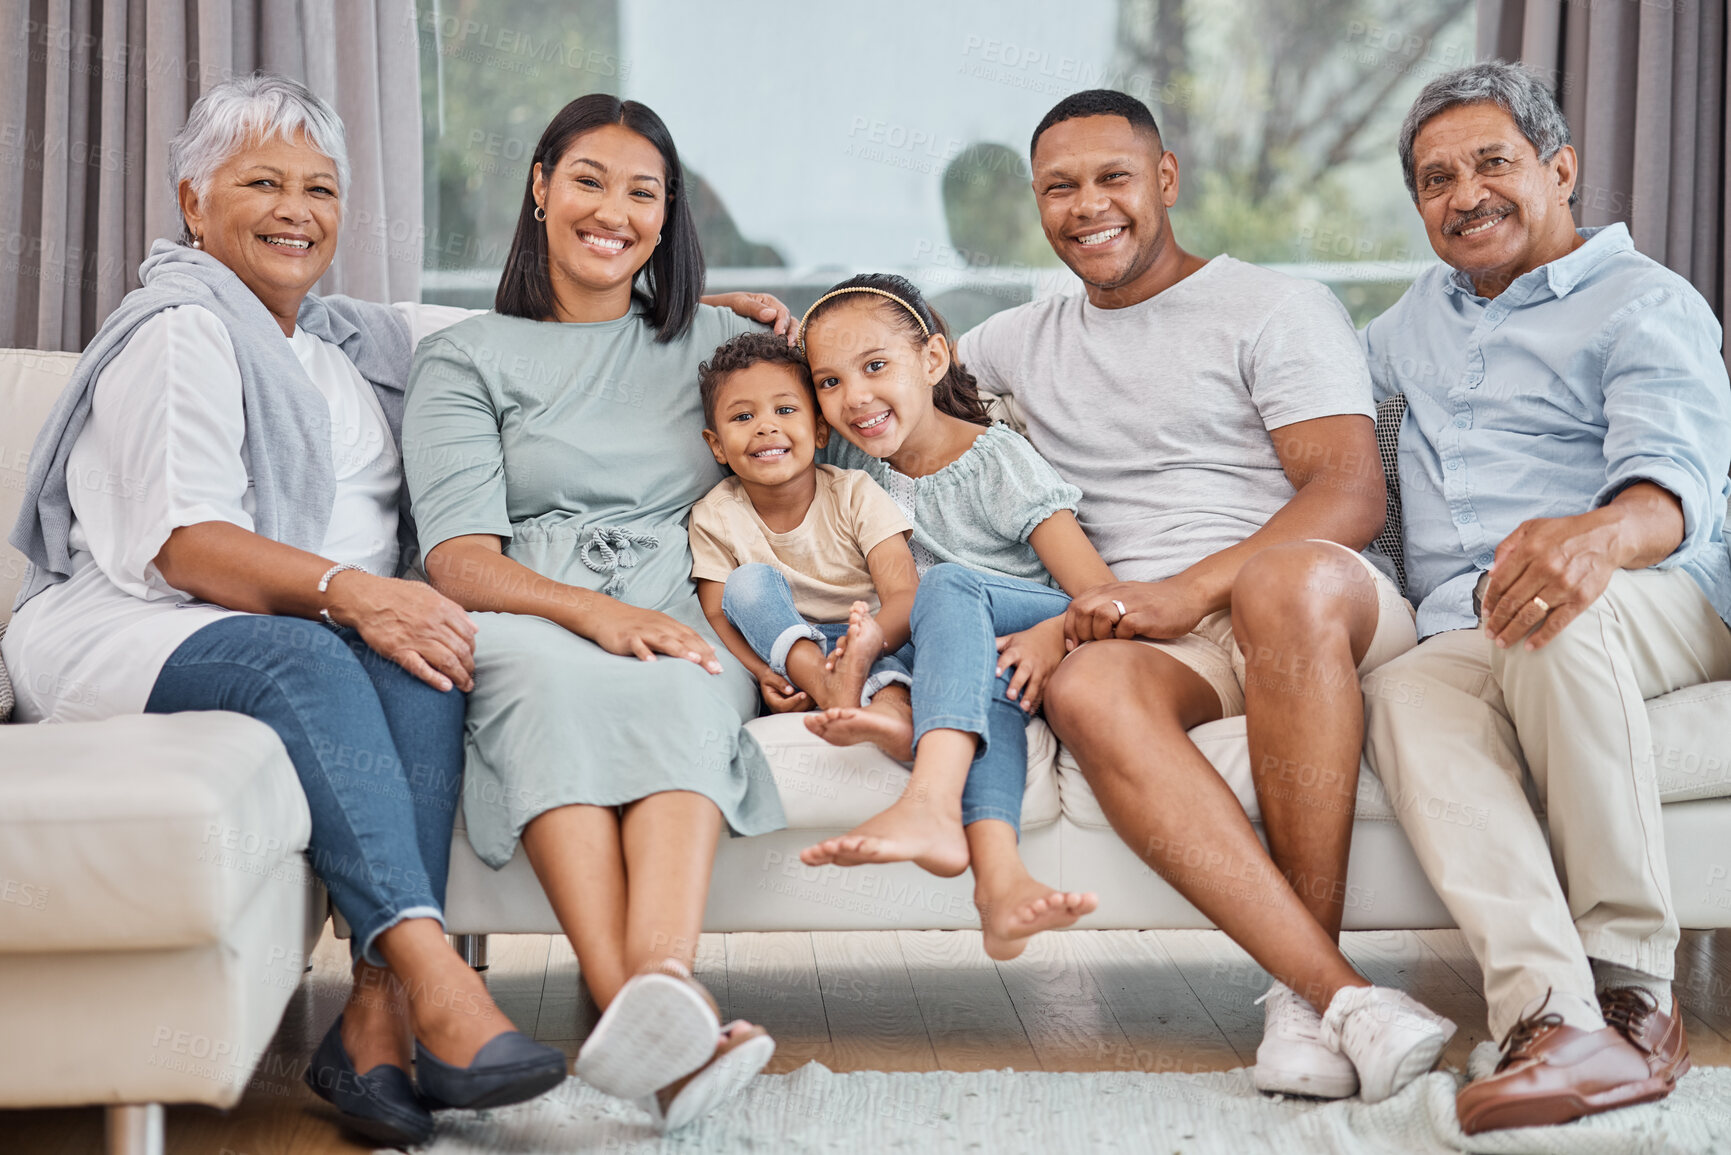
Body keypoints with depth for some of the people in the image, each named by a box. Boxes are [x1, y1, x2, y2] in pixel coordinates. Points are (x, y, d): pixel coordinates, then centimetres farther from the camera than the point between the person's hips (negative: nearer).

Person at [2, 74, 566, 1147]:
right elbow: (182, 544, -14)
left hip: (327, 635, 6)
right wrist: (343, 588, -30)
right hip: (125, 639, -6)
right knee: (297, 659, -37)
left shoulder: (351, 338, 23)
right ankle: (433, 977, -52)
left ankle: (378, 1017, -38)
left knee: (422, 661, -27)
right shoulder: (180, 329, -1)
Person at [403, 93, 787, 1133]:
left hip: (683, 629, 2)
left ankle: (661, 979, -63)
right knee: (552, 680, -39)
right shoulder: (468, 358, 16)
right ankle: (645, 1014, -58)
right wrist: (593, 610, -19)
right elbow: (461, 564, 0)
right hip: (524, 623, -2)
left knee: (675, 696, -37)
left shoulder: (713, 339, 25)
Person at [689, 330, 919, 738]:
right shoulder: (714, 517, -3)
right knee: (748, 581, -25)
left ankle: (893, 701, -64)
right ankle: (829, 688, -43)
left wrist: (871, 637, -44)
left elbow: (905, 594, -19)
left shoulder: (855, 494, -8)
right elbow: (717, 614, -6)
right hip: (783, 648, 2)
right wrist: (762, 673, -29)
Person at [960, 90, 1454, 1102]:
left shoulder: (1277, 309, 9)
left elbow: (1351, 497, -4)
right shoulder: (1019, 343, 26)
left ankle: (1305, 987, -34)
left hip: (1330, 615, -3)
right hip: (1155, 642, 3)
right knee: (1088, 690, -36)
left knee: (1285, 582, -41)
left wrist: (1190, 590, -19)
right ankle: (1343, 994, -45)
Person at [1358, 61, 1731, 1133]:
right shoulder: (1420, 317, 28)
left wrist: (1599, 534, -37)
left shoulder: (1645, 303, 7)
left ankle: (1633, 988, -34)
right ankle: (1557, 1017, -51)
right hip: (1463, 638, 4)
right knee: (1405, 694, -33)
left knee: (1557, 618, -41)